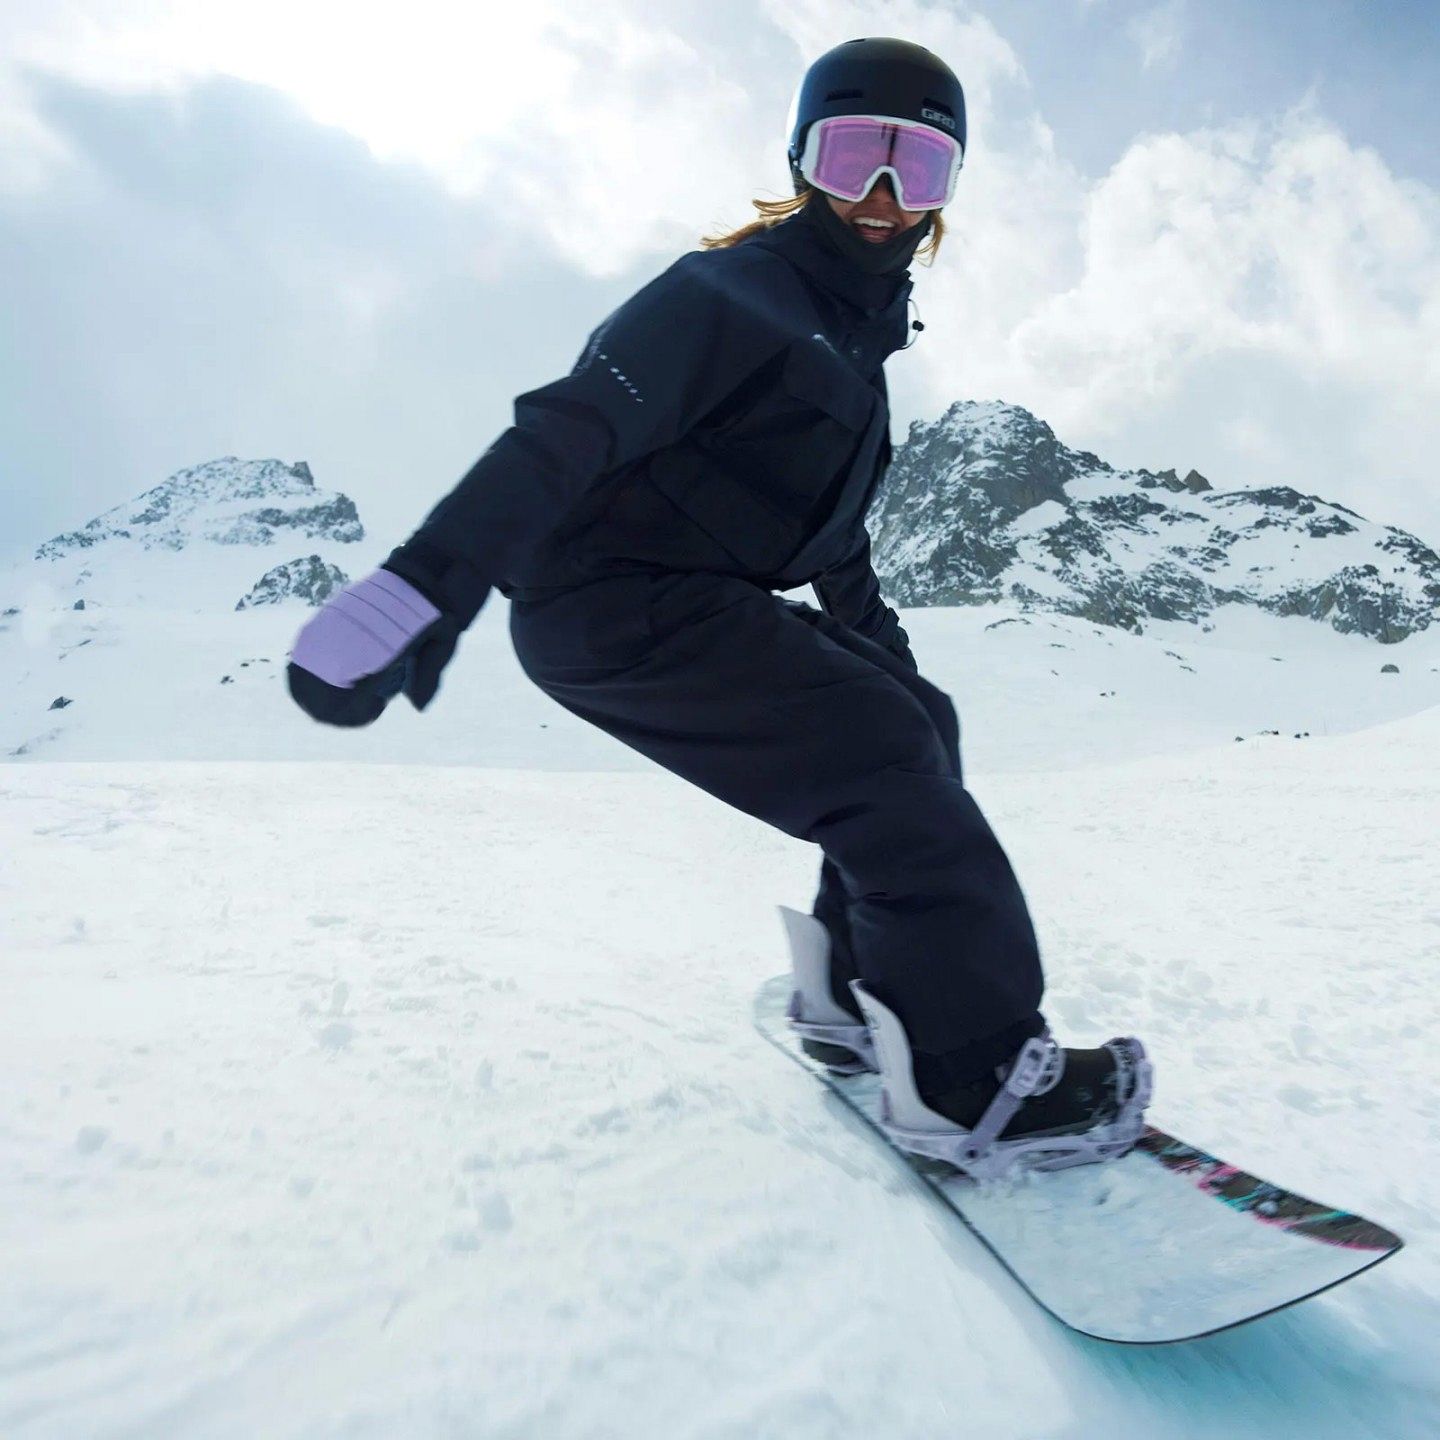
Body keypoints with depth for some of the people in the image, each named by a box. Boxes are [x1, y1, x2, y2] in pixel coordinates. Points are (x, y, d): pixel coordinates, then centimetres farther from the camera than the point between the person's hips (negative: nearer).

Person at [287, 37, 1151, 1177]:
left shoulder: (856, 336, 20)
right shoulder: (734, 291, -8)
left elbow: (834, 532, 26)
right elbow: (571, 430, -22)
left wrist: (884, 652, 28)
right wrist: (427, 584, -33)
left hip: (703, 605, 9)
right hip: (615, 607, -9)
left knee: (916, 722, 8)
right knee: (884, 752, -19)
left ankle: (860, 995, 12)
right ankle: (973, 1070, -11)